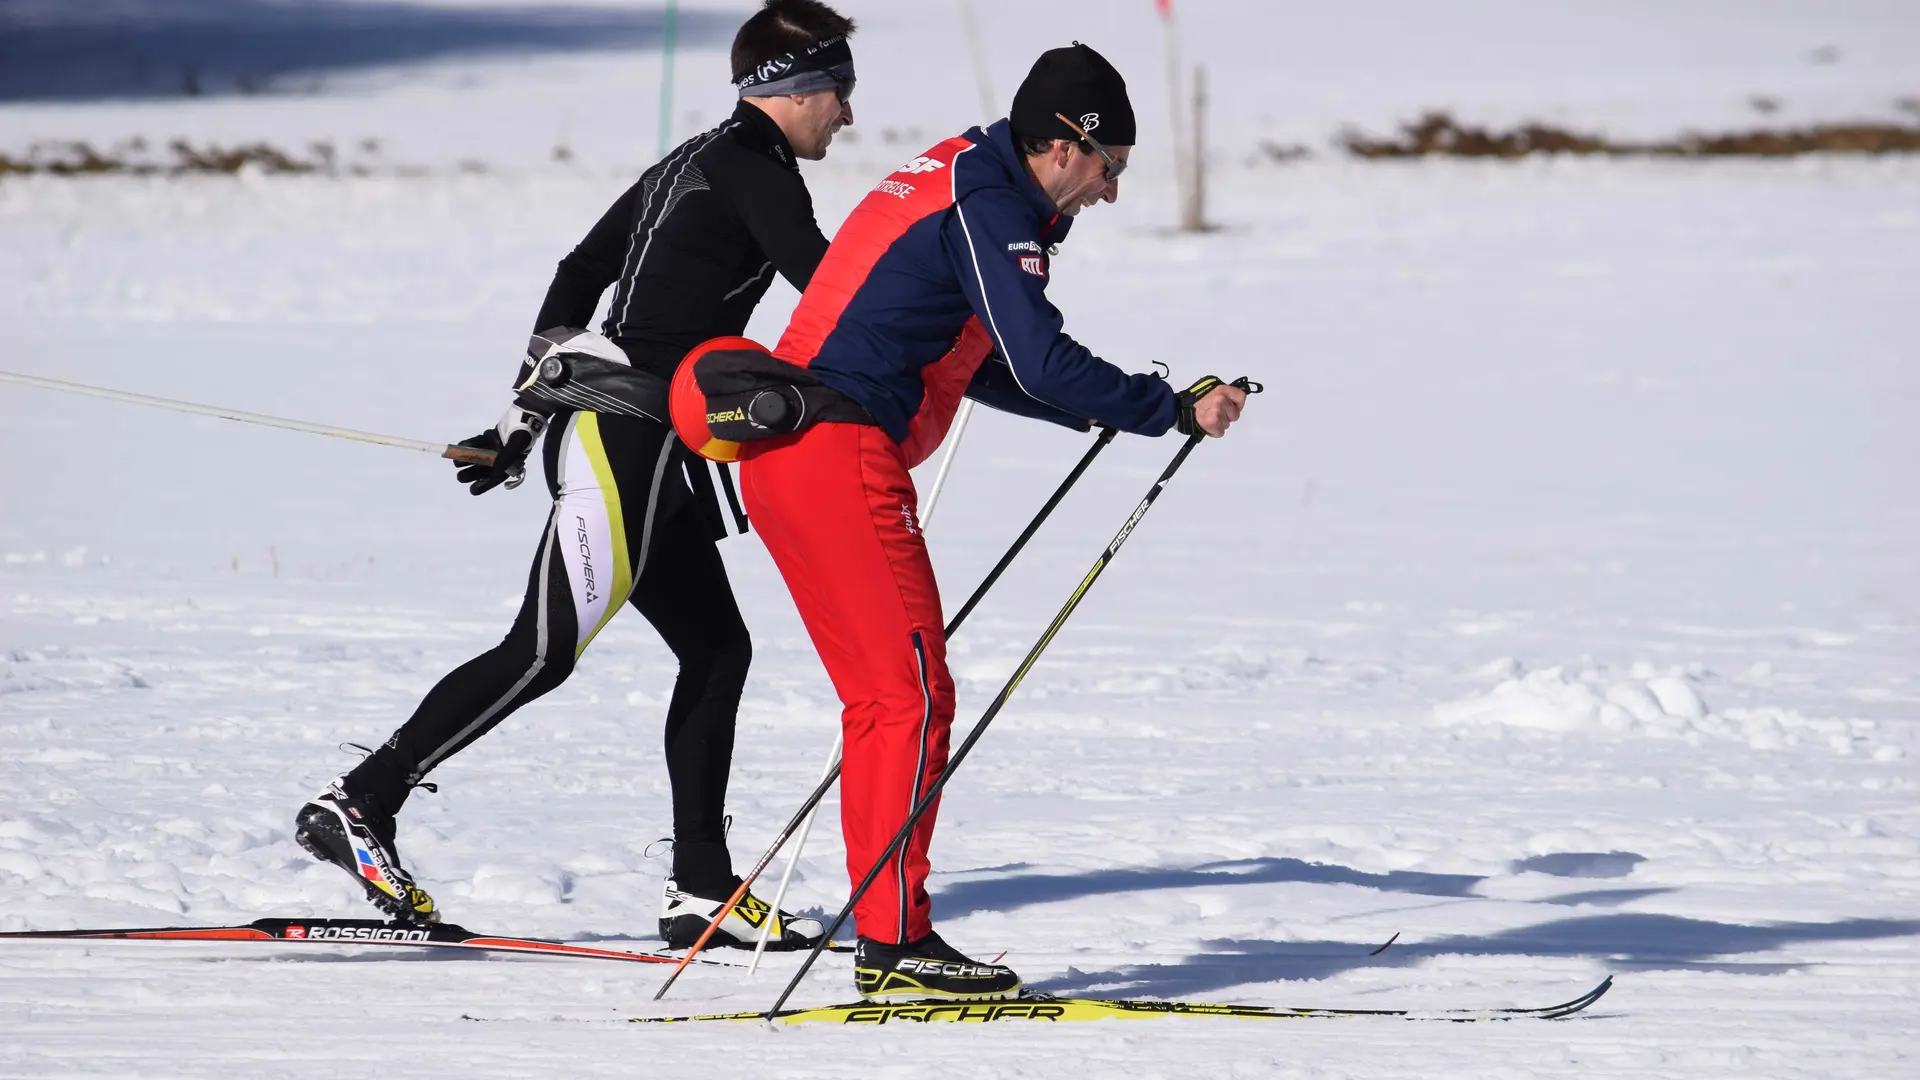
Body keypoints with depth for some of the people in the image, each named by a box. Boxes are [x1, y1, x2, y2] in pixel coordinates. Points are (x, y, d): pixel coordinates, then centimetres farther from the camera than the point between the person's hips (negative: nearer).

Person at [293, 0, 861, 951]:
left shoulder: (695, 163, 21)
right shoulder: (753, 167, -7)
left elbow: (577, 275, 23)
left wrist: (526, 412, 25)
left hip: (639, 444, 10)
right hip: (626, 435, -10)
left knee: (716, 649, 9)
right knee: (545, 651, -14)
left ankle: (702, 888, 8)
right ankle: (358, 805, -13)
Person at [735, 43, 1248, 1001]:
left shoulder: (957, 181, 21)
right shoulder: (986, 207, -11)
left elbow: (975, 366, 28)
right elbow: (1040, 361, -19)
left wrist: (1101, 411, 22)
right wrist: (1177, 411, -12)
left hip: (790, 452, 10)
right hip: (841, 457, -10)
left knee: (884, 695, 13)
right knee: (914, 693, -8)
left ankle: (887, 938, 14)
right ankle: (895, 942, -8)